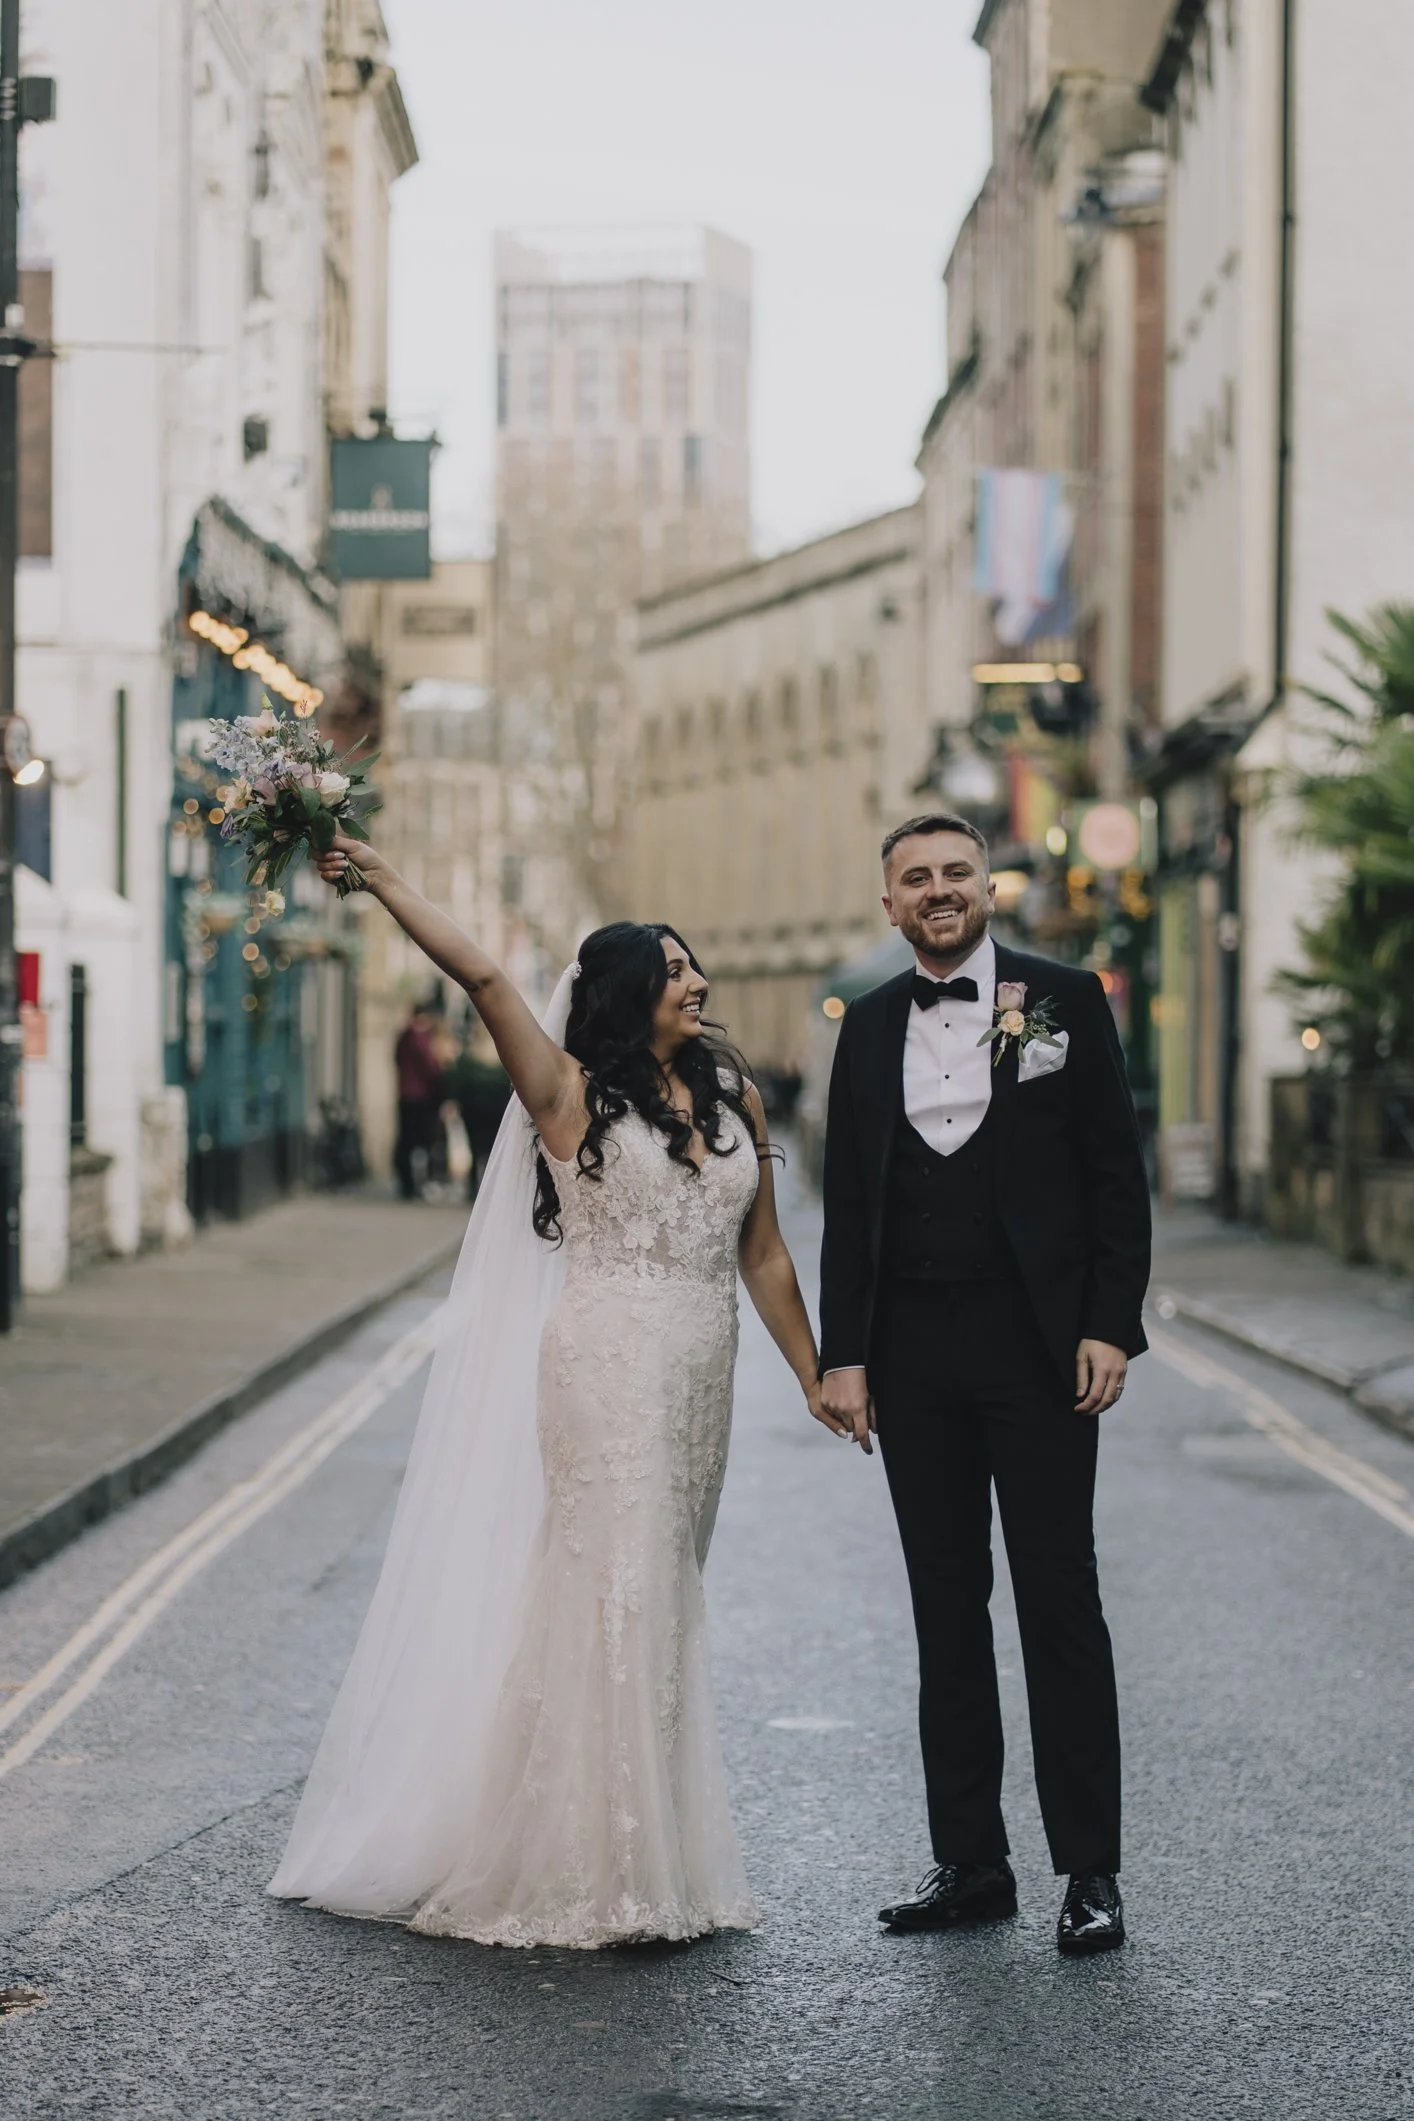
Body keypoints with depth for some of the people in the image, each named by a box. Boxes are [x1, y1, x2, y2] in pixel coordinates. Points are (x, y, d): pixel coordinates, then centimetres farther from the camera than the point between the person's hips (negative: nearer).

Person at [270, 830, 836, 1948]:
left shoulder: (735, 1096, 12)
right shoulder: (572, 1094, -3)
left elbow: (762, 1254, 16)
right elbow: (480, 975, -13)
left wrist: (813, 1375, 16)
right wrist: (382, 878, -17)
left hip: (700, 1382, 5)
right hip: (609, 1370, -5)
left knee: (665, 1602, 10)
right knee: (617, 1606, -7)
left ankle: (660, 1863, 17)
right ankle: (607, 1882, -2)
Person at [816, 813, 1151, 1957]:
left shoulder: (1064, 998, 0)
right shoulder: (870, 1025, 10)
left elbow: (1118, 1175, -2)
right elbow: (848, 1202, 11)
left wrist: (1110, 1326, -10)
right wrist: (843, 1352, 4)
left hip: (1037, 1343, -4)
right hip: (914, 1355, 4)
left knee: (1061, 1603, -1)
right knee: (947, 1612, 8)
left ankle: (1091, 1871, 5)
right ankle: (969, 1862, 15)